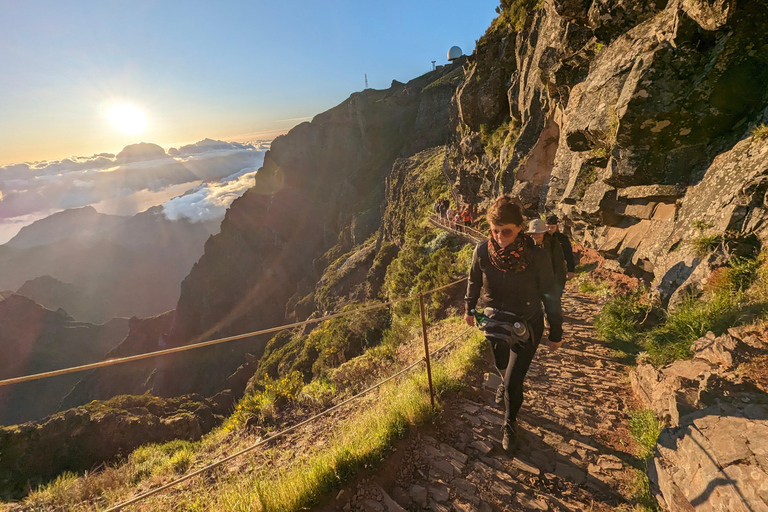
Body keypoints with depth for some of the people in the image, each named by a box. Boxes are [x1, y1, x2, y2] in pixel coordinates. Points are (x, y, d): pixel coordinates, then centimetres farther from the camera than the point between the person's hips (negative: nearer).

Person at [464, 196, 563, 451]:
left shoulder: (535, 256, -26)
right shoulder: (482, 251, -20)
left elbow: (550, 296, -13)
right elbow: (474, 281, 1)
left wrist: (556, 333, -5)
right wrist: (469, 308, 13)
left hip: (526, 327, -3)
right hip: (495, 323, 3)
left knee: (513, 381, -1)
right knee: (503, 367, 25)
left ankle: (510, 423, 29)